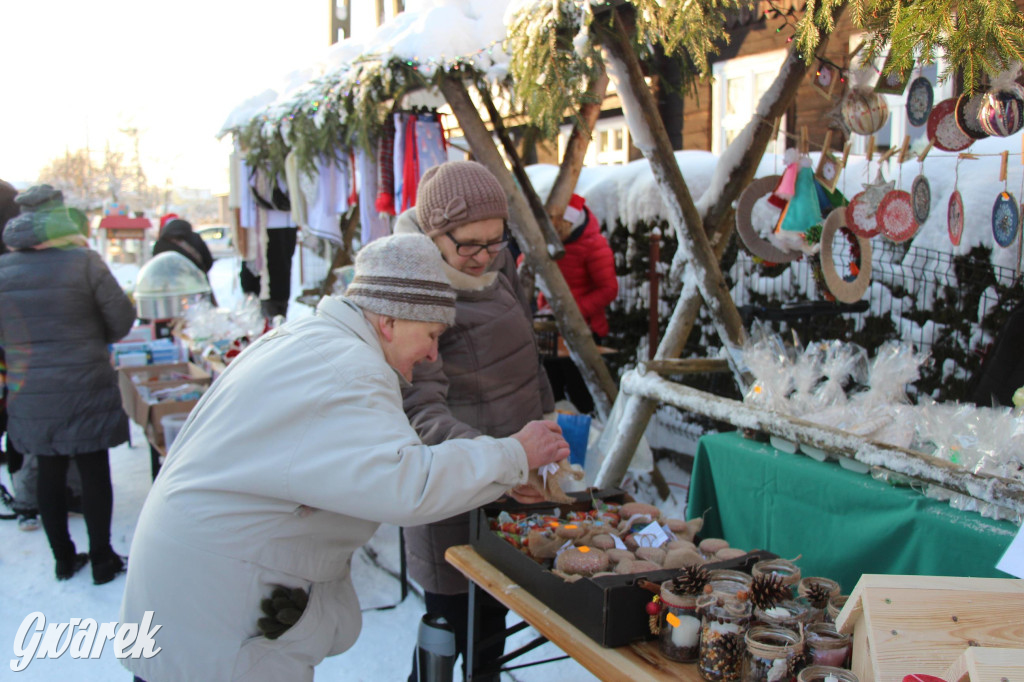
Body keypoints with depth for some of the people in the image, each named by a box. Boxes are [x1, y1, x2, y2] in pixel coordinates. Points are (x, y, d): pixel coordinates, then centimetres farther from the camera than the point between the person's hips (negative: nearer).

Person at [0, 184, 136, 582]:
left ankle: (63, 559, 26)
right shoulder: (84, 262, -14)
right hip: (85, 392, -4)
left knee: (50, 474, 15)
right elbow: (122, 319, -8)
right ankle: (102, 560, 16)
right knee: (94, 473, 7)